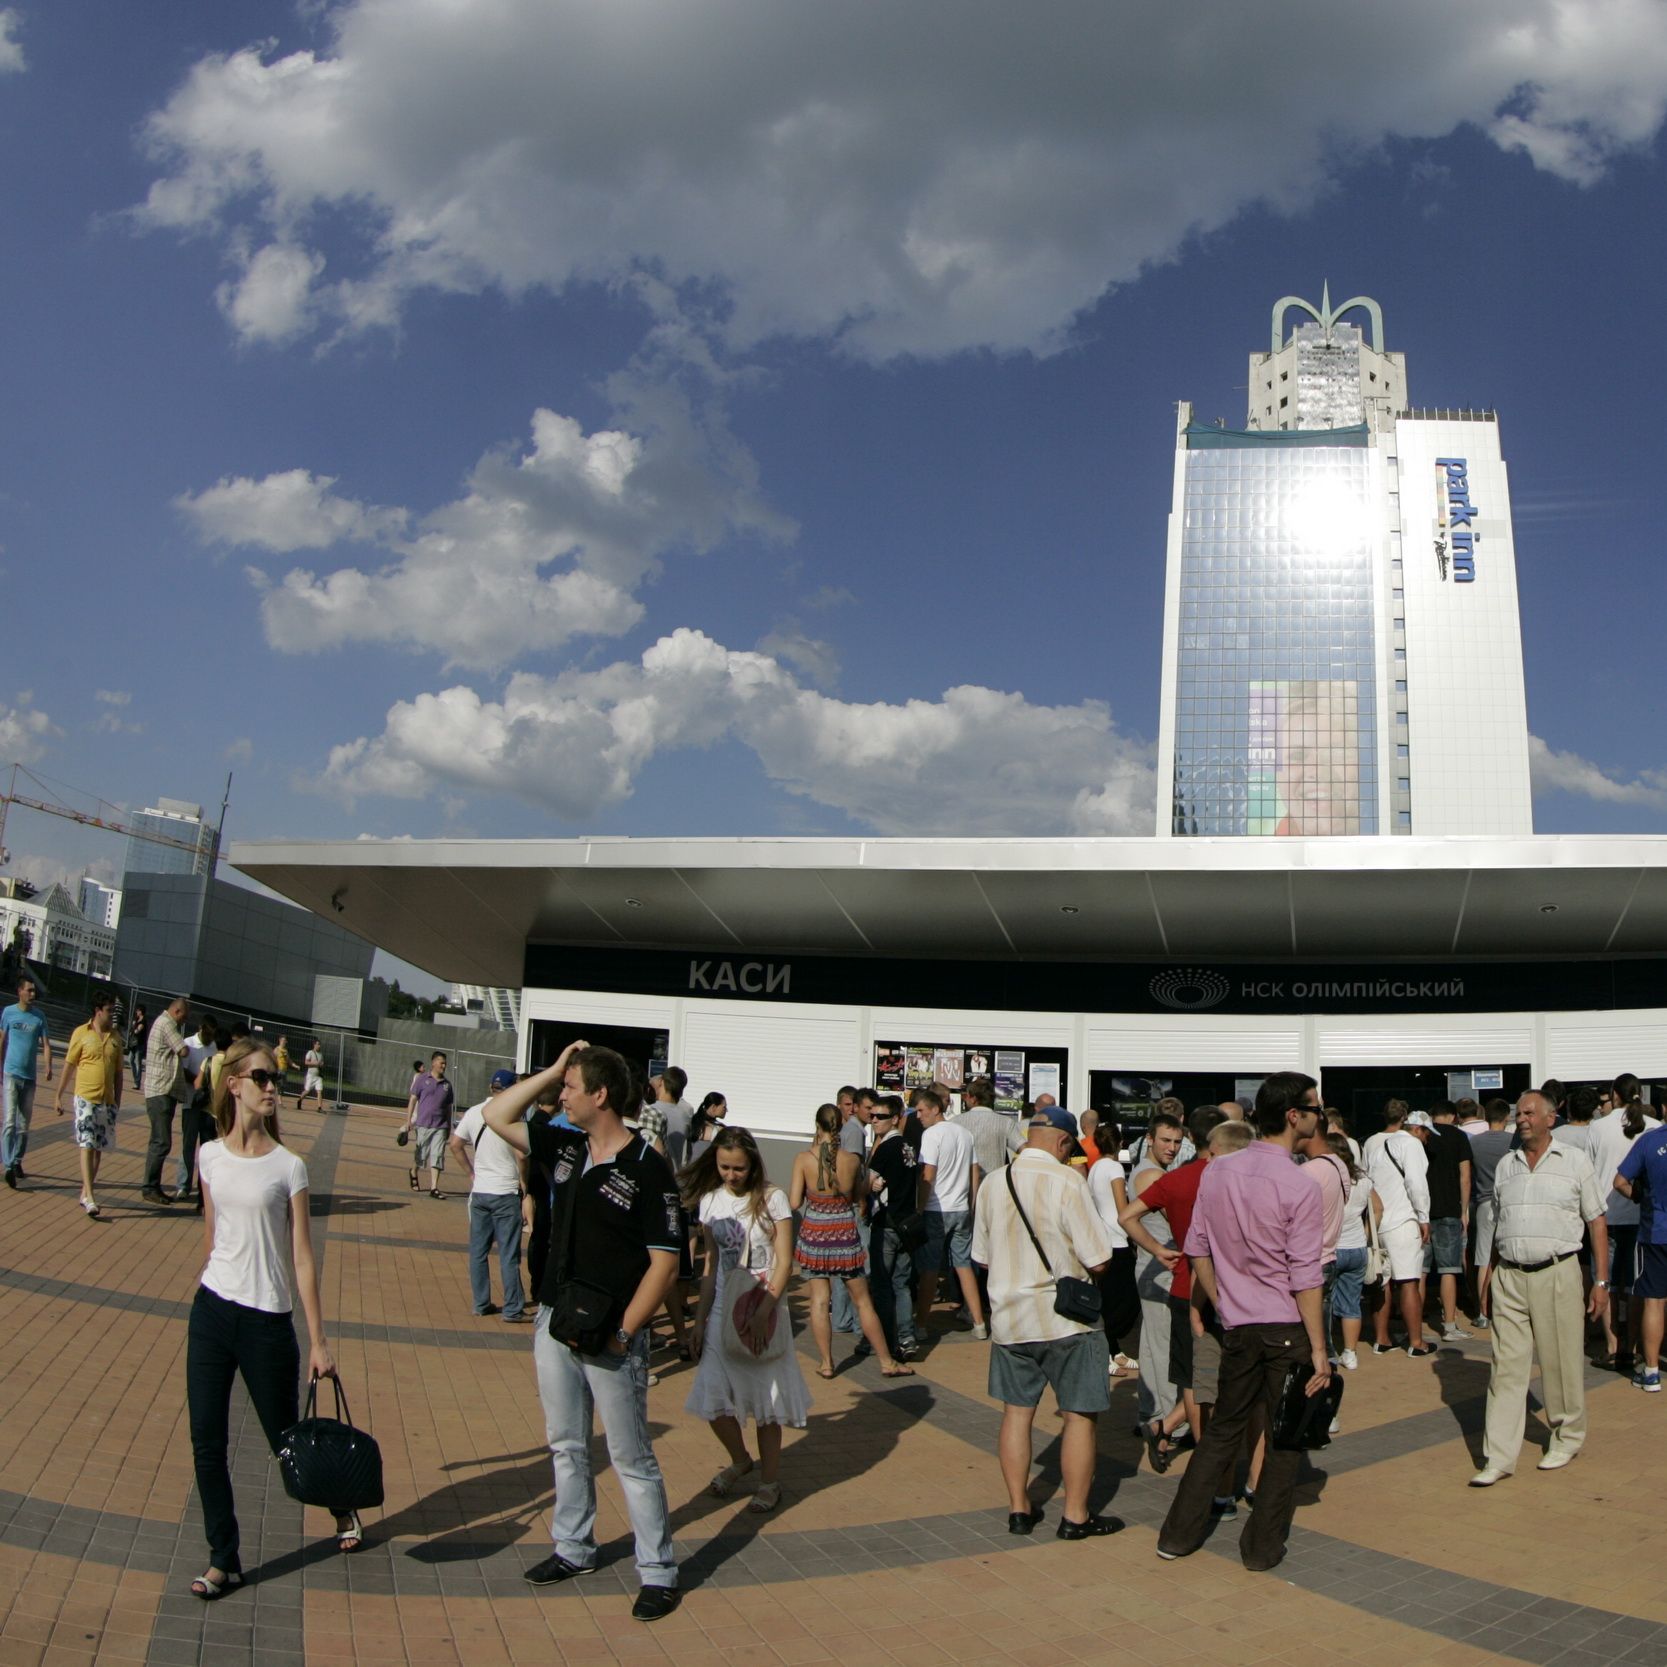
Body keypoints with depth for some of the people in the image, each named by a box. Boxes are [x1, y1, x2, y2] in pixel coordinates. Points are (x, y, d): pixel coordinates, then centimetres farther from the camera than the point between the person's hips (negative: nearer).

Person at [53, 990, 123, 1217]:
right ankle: (89, 1198, -15)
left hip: (107, 1101, 4)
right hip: (86, 1098, -4)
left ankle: (86, 1192, 20)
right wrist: (58, 1096, 1)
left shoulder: (115, 1037, 9)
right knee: (87, 1145, -10)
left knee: (98, 1148, 9)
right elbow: (68, 1066, 1)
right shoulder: (81, 1033, -3)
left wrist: (117, 1101, 10)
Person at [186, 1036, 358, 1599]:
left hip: (268, 1320, -3)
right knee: (206, 1442, 3)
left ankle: (341, 1505, 35)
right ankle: (223, 1560, 19)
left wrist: (318, 1342, -10)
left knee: (286, 1441, 8)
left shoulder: (288, 1167, -9)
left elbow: (302, 1257, -9)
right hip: (212, 1311, 3)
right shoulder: (210, 1156, 2)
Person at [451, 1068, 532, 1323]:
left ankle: (481, 1303, 20)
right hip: (506, 1193, -5)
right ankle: (513, 1310, 5)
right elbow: (521, 1155, -19)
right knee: (509, 1255, 1)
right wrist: (523, 1181, -4)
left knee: (478, 1251, 13)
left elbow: (455, 1144, 8)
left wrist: (471, 1173, 14)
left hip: (479, 1192, 5)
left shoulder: (473, 1113, 2)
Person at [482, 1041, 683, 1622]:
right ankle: (573, 1549, 36)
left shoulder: (648, 1170, -17)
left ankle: (658, 1572, 15)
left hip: (611, 1338, -7)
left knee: (631, 1459, 3)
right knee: (566, 1446, 19)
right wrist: (552, 1070, 0)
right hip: (555, 1323, 7)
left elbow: (664, 1262, -16)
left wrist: (621, 1333, -19)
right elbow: (497, 1116, 11)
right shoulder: (566, 1148, 4)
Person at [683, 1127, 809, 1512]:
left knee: (765, 1399, 2)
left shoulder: (772, 1199, -8)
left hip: (763, 1309, -4)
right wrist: (700, 1318, 7)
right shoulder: (709, 1201, 5)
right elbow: (711, 1264, 10)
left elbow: (784, 1262, -10)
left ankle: (769, 1480, 20)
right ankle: (740, 1462, 29)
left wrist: (763, 1312, -19)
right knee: (713, 1400, 3)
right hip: (722, 1308, 4)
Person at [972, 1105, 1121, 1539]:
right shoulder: (1067, 1181, -16)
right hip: (1066, 1319, -5)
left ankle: (1019, 1509, 22)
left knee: (1017, 1411, 15)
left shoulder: (995, 1183, 0)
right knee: (1080, 1415, 7)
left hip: (1009, 1316, 5)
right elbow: (1099, 1260, -14)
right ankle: (1075, 1516, 14)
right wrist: (1081, 1268, 7)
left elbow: (982, 1254, 11)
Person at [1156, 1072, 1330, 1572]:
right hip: (1288, 1327, -5)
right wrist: (1318, 1348, -8)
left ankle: (1179, 1534, 21)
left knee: (1223, 1428, 17)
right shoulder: (1299, 1187, -15)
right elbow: (1304, 1278, -15)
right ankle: (1262, 1546, 18)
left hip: (1237, 1326, 5)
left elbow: (1197, 1250, 8)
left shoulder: (1216, 1173, 2)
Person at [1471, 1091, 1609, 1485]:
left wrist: (1601, 1281, -1)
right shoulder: (1505, 1165, 12)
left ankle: (1567, 1438, 28)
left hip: (1557, 1274, -2)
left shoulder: (1574, 1161, 3)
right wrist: (1493, 1276, 13)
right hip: (1510, 1276, 3)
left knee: (1561, 1362, 6)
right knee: (1507, 1367, 1)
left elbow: (1597, 1222, 4)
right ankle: (1498, 1457, 2)